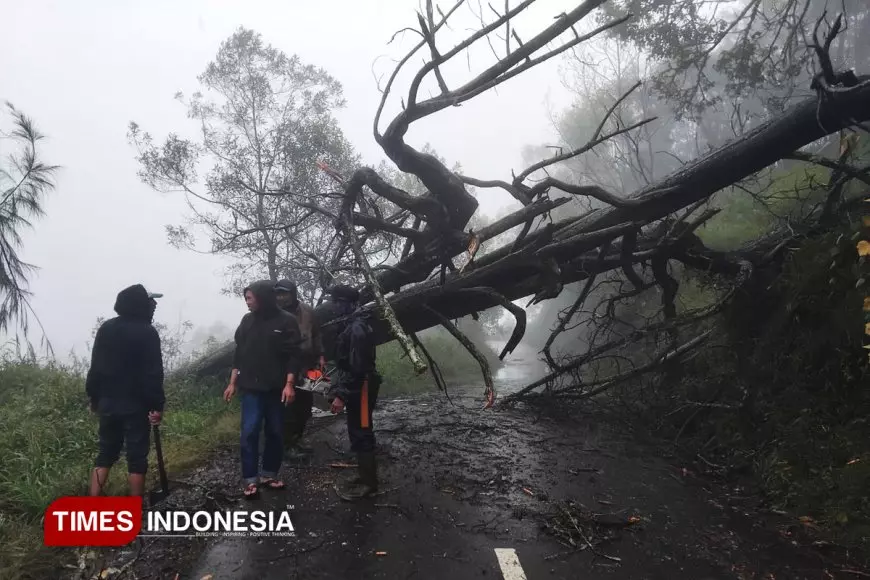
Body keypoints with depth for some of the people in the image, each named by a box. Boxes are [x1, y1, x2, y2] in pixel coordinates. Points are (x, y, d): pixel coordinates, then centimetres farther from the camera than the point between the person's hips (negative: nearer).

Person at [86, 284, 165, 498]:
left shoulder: (106, 328, 7)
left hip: (108, 402, 6)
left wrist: (94, 397, 18)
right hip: (136, 405, -6)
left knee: (105, 454, 15)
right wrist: (157, 405, -11)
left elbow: (96, 367, 10)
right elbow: (153, 374, -15)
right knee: (136, 458, 3)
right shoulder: (147, 332, -11)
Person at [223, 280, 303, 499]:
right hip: (251, 388, 2)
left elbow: (293, 356, -7)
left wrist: (289, 384, -14)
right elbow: (239, 353, 12)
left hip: (276, 388, -1)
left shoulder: (286, 321, -5)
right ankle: (250, 480, 3)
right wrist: (233, 383, 9)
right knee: (249, 433, -5)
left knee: (275, 433, 7)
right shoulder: (247, 320, 6)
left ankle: (269, 474, 21)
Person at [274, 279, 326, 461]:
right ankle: (289, 445, 12)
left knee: (305, 405, 14)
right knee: (289, 407, -2)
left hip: (307, 366, 5)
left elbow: (316, 335, 11)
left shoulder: (307, 311, 2)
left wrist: (320, 356, 9)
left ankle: (297, 439, 30)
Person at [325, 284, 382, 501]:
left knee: (361, 434, -4)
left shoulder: (357, 328, -20)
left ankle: (369, 482, 5)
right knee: (358, 433, 15)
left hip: (361, 389, -10)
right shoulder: (350, 325, 13)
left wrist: (341, 395, -24)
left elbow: (357, 367, -25)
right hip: (356, 389, 10)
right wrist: (338, 390, 16)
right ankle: (365, 477, 25)